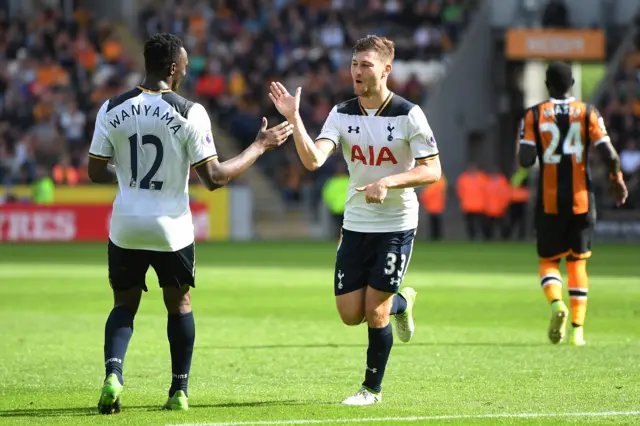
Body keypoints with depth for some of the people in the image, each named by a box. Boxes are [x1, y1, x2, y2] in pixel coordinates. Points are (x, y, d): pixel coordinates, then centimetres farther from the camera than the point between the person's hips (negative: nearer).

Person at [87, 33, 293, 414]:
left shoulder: (113, 110, -4)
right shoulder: (190, 114, -13)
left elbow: (96, 172, 1)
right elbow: (214, 178, -11)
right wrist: (259, 147, 0)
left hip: (126, 226, 2)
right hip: (171, 228, -2)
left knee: (125, 304, 15)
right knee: (179, 304, 18)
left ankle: (113, 373, -11)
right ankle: (179, 391, 21)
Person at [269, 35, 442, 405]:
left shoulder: (408, 114, -11)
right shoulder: (342, 114, -1)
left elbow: (432, 170, -11)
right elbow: (313, 159, -15)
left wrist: (388, 182, -25)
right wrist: (294, 119, -29)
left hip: (396, 225, -4)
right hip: (355, 225, 4)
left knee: (375, 312, -5)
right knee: (350, 314, 3)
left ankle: (373, 388, 16)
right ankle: (401, 303, 36)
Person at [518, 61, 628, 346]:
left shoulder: (534, 115, -1)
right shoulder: (587, 113, 0)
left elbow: (525, 160, -10)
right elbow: (609, 154, -8)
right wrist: (617, 179, 10)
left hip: (549, 201, -1)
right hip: (581, 198, 1)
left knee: (549, 260, 10)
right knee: (578, 261, 11)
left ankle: (556, 303, -22)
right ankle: (577, 329, 5)